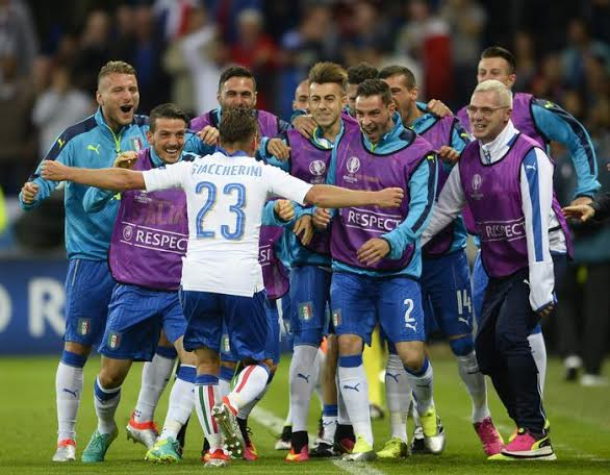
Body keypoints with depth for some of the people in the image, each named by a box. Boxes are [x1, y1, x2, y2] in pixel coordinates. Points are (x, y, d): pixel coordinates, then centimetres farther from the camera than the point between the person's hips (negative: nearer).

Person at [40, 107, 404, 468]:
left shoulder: (193, 169, 10)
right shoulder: (264, 173, 5)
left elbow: (128, 179, 9)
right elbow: (317, 195, -2)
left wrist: (66, 174, 18)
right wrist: (375, 197, 4)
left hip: (197, 278, 2)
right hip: (242, 280, -2)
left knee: (206, 362, 11)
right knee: (258, 363, 11)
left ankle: (216, 448, 3)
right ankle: (231, 405, -20)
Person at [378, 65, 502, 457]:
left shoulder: (446, 128, 0)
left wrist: (456, 159, -23)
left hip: (446, 252, -1)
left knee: (463, 342, 5)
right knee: (399, 347, -2)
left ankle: (482, 418, 25)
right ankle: (399, 435, 1)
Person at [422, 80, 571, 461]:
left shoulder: (529, 157, -18)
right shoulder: (469, 159, 5)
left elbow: (538, 224, -21)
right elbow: (443, 210, 11)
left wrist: (541, 289, -24)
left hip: (541, 258, -8)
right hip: (501, 267, 8)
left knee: (510, 333, -22)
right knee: (487, 348, 1)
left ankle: (535, 434, -14)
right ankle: (531, 434, 11)